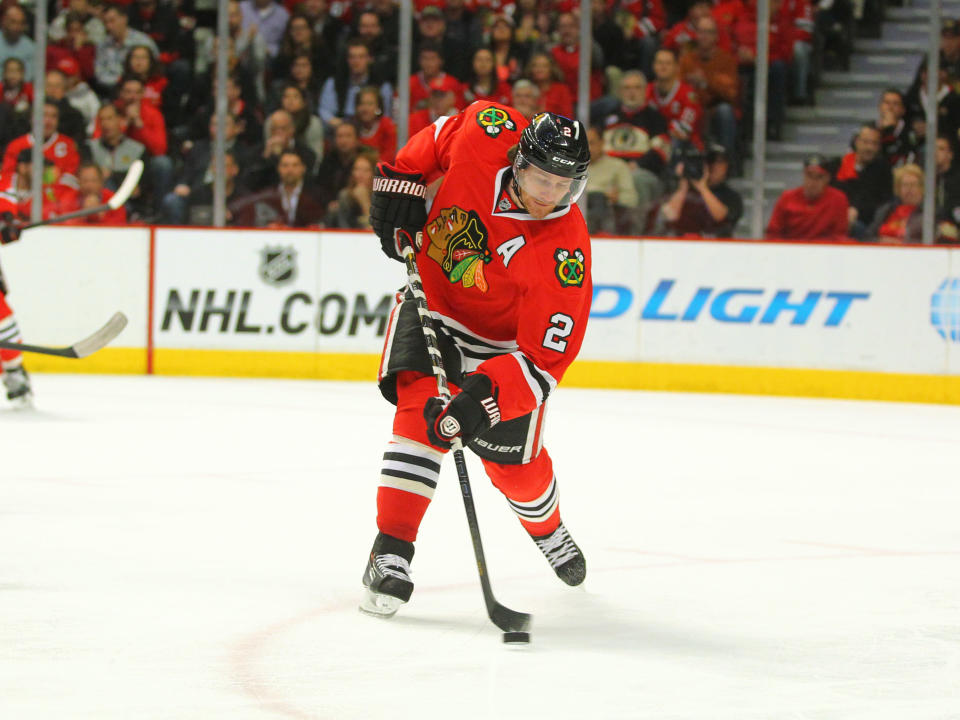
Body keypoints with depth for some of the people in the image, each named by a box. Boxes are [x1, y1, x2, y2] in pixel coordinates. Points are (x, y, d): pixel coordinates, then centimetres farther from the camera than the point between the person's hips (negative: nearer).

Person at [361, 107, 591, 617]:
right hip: (430, 299, 1)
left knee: (511, 458, 3)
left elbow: (544, 358, -31)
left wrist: (484, 393, -42)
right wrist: (400, 180, -10)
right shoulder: (484, 133, -26)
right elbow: (436, 140, 0)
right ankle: (391, 553, -22)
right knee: (421, 409, -22)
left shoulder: (564, 253, -32)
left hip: (501, 340, -1)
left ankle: (548, 530, 39)